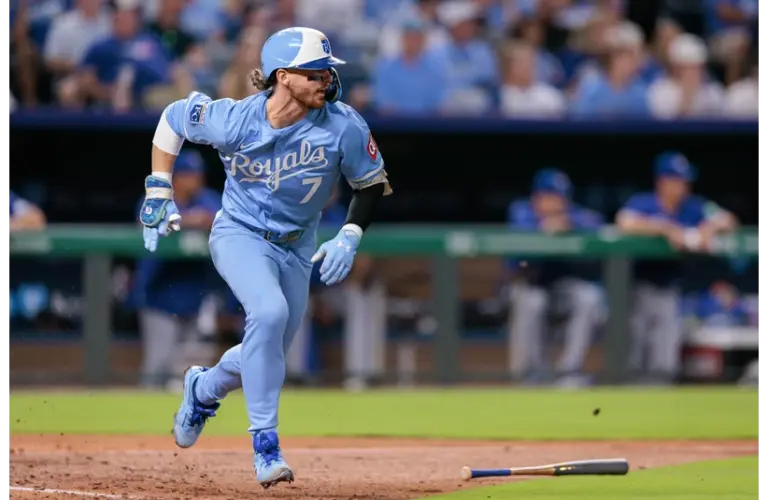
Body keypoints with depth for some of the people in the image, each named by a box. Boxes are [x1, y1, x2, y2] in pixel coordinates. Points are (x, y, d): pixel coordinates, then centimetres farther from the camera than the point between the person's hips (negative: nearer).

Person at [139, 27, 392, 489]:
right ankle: (265, 444, -25)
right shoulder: (234, 120, -21)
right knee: (269, 311, -32)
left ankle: (203, 389, 46)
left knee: (268, 355, 11)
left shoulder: (344, 127, -19)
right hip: (240, 235, -4)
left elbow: (373, 184, -3)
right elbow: (173, 117, -2)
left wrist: (350, 237, -17)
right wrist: (159, 195, -5)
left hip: (297, 249, 4)